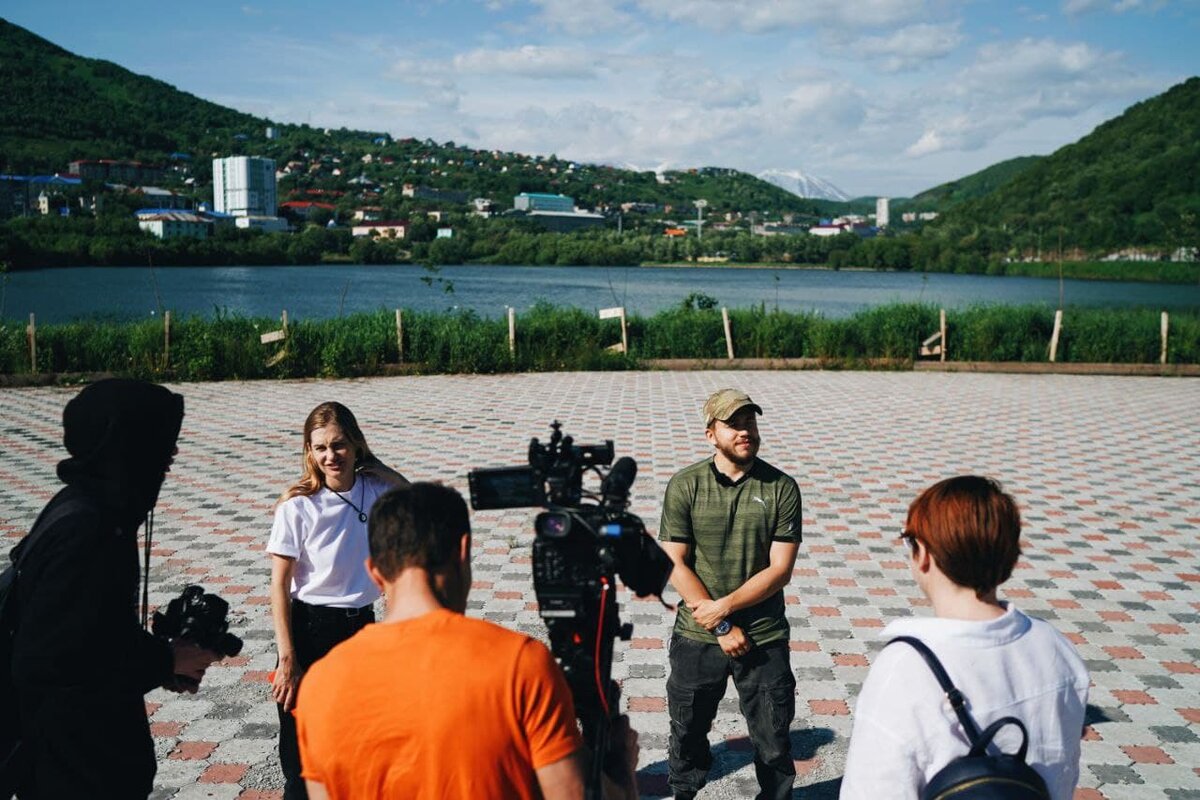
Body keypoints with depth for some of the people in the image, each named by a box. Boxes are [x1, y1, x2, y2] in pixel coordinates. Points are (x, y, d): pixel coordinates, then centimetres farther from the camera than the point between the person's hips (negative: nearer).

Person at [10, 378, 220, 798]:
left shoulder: (98, 509, 3)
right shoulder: (82, 529, -27)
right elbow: (49, 658, -27)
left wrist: (159, 658, 2)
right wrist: (164, 661, -18)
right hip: (71, 753, -9)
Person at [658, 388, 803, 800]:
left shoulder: (781, 488, -6)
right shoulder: (685, 485, -6)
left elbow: (780, 569, -9)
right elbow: (675, 564, -9)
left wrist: (722, 607, -16)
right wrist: (722, 628, -12)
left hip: (765, 638, 0)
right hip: (696, 637, 1)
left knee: (774, 739, 11)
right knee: (688, 731, 18)